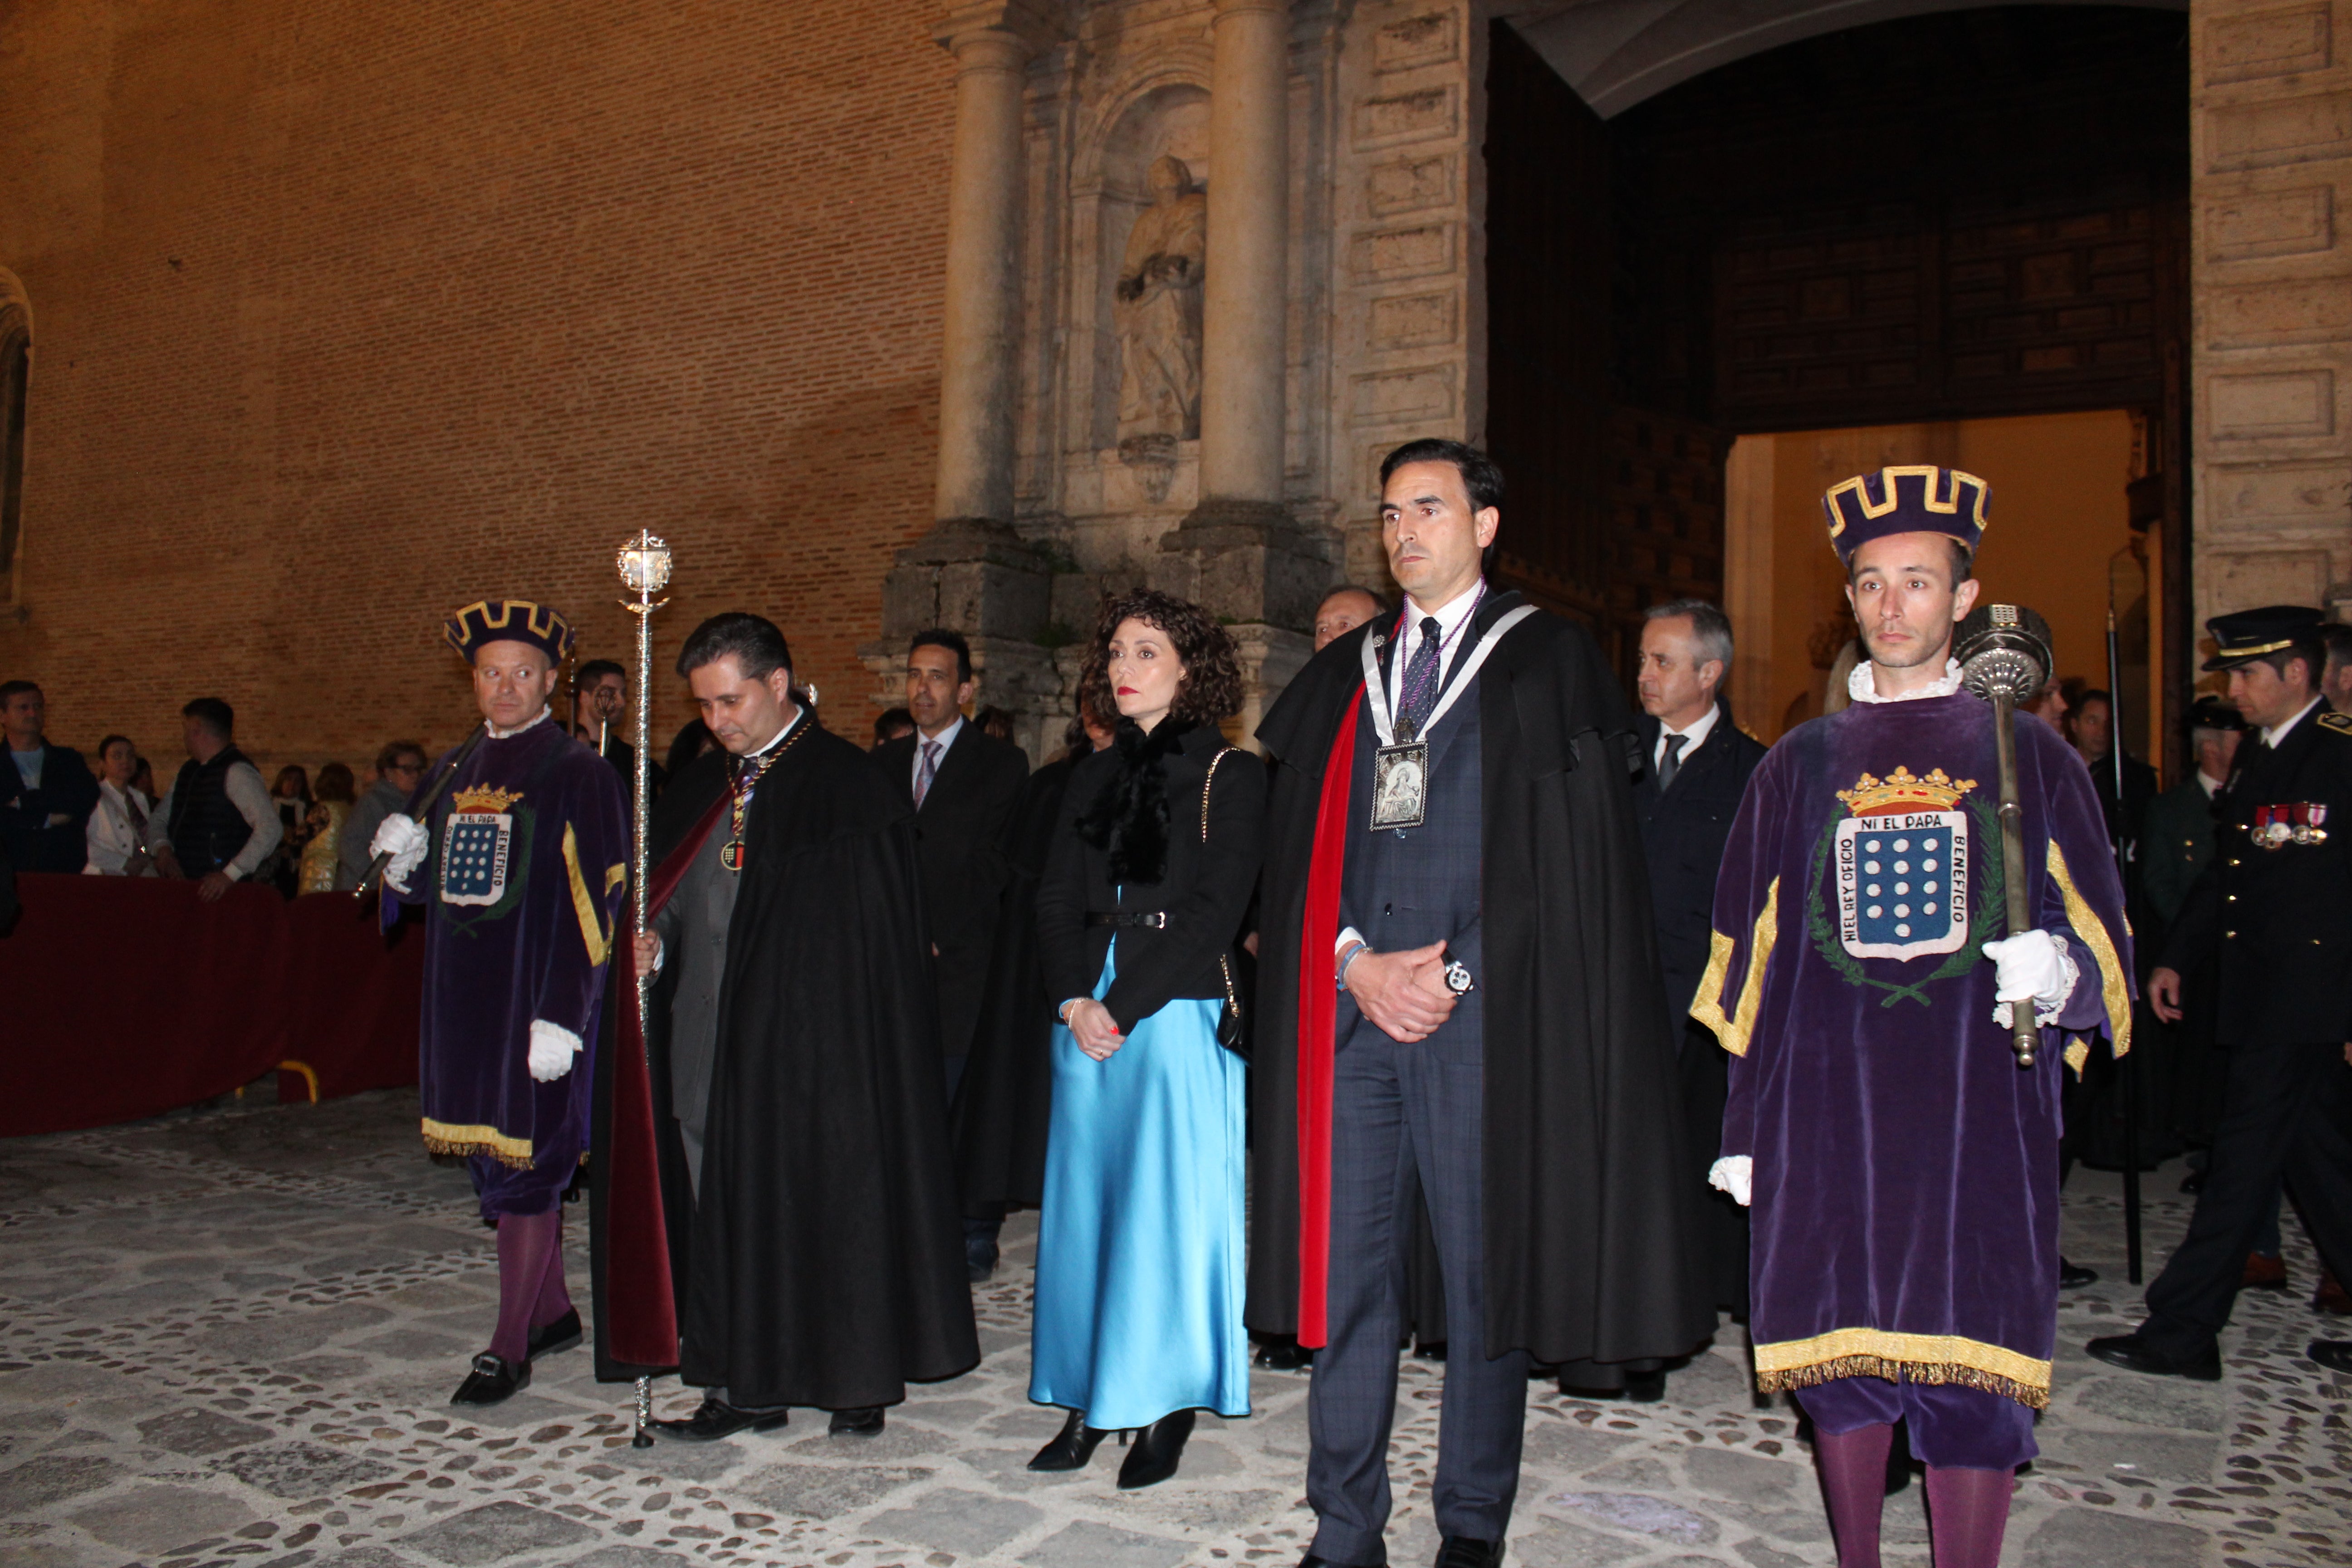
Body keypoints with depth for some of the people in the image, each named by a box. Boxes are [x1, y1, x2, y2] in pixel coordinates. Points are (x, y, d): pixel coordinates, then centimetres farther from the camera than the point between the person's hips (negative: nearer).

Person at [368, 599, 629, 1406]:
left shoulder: (579, 774, -8)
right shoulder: (455, 771, 12)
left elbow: (596, 902, -14)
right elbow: (428, 887, 17)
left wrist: (562, 1016, -20)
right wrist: (404, 857, -6)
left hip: (536, 998, -7)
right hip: (462, 996, 7)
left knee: (525, 1165, -2)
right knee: (490, 1159, 13)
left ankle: (510, 1350, 8)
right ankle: (553, 1313, 28)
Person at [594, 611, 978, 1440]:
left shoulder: (848, 786, -8)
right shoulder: (702, 789, 14)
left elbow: (873, 938, -12)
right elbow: (678, 906, 18)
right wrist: (655, 947, -3)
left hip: (818, 1042, -6)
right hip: (708, 1043, 6)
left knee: (826, 1198, 1)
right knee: (728, 1207, 9)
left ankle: (858, 1375, 17)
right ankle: (748, 1384, 20)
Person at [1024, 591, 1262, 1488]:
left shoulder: (1229, 775, -2)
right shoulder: (1093, 777, 14)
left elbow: (1214, 909, -10)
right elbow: (1056, 901, 10)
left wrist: (1122, 1009, -14)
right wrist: (1074, 1001, -6)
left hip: (1179, 1015, -5)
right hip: (1088, 1018, 5)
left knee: (1168, 1204, 0)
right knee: (1088, 1201, 7)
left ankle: (1167, 1409, 12)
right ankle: (1094, 1404, 17)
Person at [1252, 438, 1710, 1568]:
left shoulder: (1549, 662, 4)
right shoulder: (1344, 674, 16)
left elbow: (1564, 855, -4)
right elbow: (1303, 843, 11)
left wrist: (1455, 975, -11)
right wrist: (1355, 960, -4)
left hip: (1482, 1012, -3)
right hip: (1351, 1004, 4)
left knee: (1482, 1272, 5)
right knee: (1344, 1264, 6)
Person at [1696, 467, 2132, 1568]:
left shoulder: (2027, 755, 8)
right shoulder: (1801, 763, 11)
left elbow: (2101, 935, 8)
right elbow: (1749, 954, 11)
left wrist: (2062, 972, -16)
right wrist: (1743, 1126, 7)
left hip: (1980, 1107, -1)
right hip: (1826, 1108, 2)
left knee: (1973, 1367, -1)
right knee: (1841, 1351, 6)